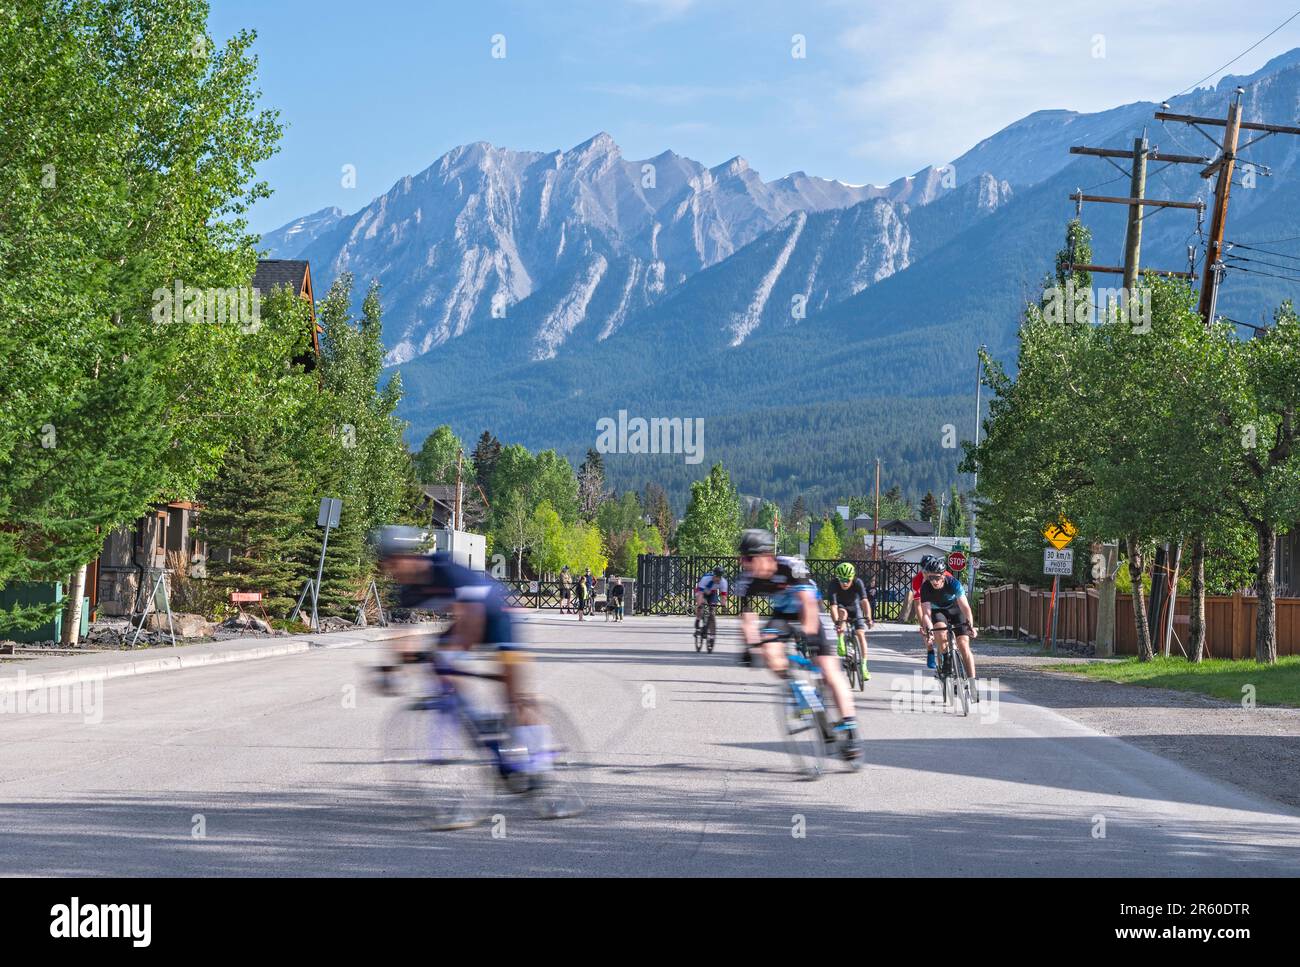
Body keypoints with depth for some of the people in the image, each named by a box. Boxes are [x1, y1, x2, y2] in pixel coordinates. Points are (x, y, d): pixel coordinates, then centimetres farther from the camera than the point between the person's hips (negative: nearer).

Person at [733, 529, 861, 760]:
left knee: (830, 670, -14)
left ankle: (849, 726, -12)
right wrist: (748, 645, -33)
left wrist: (808, 634, -53)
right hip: (781, 615, 4)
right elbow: (748, 616, -19)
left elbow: (808, 602, -41)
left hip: (807, 615, -4)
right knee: (770, 651, -27)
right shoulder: (746, 581, -20)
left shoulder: (791, 566, -33)